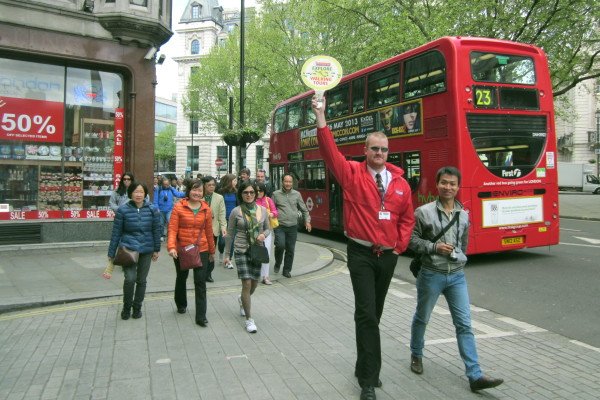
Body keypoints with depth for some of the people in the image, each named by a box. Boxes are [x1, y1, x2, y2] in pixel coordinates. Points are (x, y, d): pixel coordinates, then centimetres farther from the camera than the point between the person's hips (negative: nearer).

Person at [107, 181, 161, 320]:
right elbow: (116, 232, -1)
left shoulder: (152, 209, -3)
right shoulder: (123, 210, -6)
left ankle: (137, 307, 31)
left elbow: (157, 230, 4)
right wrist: (111, 253, 3)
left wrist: (156, 250, 4)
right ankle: (126, 307, 10)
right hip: (128, 248, -2)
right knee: (130, 278, -16)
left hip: (146, 250, 2)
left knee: (141, 280, 11)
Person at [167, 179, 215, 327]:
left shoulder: (206, 209, 1)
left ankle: (201, 316, 2)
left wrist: (212, 251, 14)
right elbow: (172, 229, -11)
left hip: (201, 250, 1)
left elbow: (209, 231, 8)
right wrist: (171, 246, -25)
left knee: (200, 281, -3)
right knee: (181, 278, 20)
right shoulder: (179, 207, -7)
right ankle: (181, 304, 45)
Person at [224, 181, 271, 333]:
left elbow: (268, 229, 14)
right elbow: (230, 234, 4)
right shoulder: (236, 212, -4)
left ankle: (242, 300, 46)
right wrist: (226, 254, 6)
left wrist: (264, 235, -10)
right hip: (241, 250, -3)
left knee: (254, 283, 11)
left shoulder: (262, 210, 3)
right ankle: (249, 319, 2)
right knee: (247, 283, -9)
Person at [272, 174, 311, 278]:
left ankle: (286, 270, 18)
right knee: (280, 245, -18)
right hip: (280, 226, -2)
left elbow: (304, 209, 15)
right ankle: (277, 264, 11)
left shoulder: (297, 194, 8)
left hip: (293, 227, 2)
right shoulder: (276, 194, 3)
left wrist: (307, 221, 8)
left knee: (290, 249, 3)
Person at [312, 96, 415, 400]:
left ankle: (364, 367, 34)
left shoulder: (400, 183, 6)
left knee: (374, 313, 16)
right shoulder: (352, 173, -4)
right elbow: (329, 150, -16)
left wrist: (400, 245, 3)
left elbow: (407, 218, 14)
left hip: (388, 255, 5)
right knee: (366, 313, -10)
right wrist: (320, 116, -24)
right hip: (361, 253, -4)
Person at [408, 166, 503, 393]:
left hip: (457, 275, 3)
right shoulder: (424, 212, -8)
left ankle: (475, 376, 2)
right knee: (422, 318, 15)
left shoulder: (463, 215, 6)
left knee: (464, 324, -1)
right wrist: (434, 247, -18)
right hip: (431, 274, -3)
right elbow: (412, 239, -7)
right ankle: (416, 355, 38)